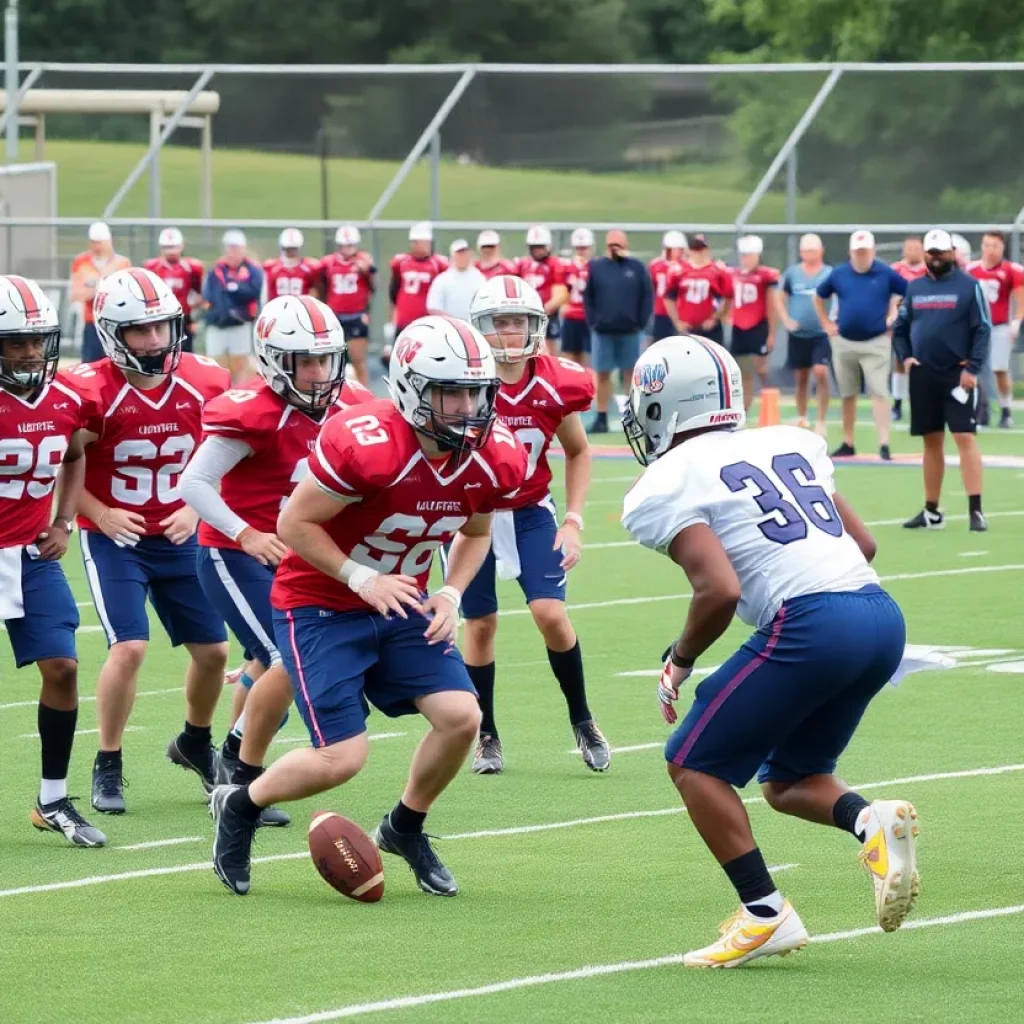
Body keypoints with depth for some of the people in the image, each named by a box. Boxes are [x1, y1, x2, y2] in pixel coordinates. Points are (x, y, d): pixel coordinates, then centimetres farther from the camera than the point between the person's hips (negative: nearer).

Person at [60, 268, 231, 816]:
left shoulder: (203, 384, -6)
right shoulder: (92, 392, -20)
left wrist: (194, 509, -7)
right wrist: (100, 514, -19)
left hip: (179, 538, 5)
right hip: (114, 539, -5)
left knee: (213, 649, 8)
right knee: (130, 646, -18)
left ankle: (195, 744, 36)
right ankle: (107, 767, -1)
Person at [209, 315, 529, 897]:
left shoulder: (493, 460, -9)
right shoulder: (365, 446, -29)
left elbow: (476, 533, 13)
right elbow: (295, 525, -20)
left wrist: (452, 595, -3)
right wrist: (363, 579, -25)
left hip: (401, 608, 6)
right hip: (321, 605, -6)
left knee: (460, 716, -11)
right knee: (343, 758, -13)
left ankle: (406, 829, 16)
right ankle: (240, 807, 16)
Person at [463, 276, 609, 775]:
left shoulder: (555, 386, -13)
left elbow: (578, 453, 4)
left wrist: (573, 522, -3)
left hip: (530, 511, 1)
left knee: (551, 614, -11)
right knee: (481, 623, 5)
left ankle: (582, 720, 9)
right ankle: (486, 737, 22)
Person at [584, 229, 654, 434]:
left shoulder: (637, 268, 0)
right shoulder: (596, 267, 1)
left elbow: (647, 297, 2)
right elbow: (588, 298, 5)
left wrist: (641, 323, -4)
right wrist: (592, 322, -3)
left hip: (630, 332, 0)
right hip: (602, 331, 0)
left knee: (631, 374, 6)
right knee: (602, 375, 5)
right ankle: (601, 419, 11)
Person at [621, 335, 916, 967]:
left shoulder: (666, 488, 0)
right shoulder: (789, 445, 21)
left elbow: (720, 590, -11)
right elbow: (863, 543, 22)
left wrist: (680, 662, 5)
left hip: (810, 624, -7)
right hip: (883, 615, 7)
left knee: (694, 763, 9)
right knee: (788, 782, 23)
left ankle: (765, 914, 0)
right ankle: (874, 822, -6)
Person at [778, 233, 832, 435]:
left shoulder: (829, 273, -2)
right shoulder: (792, 273, 3)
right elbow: (780, 297, 11)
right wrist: (786, 320, -1)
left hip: (821, 333, -3)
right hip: (798, 334, 3)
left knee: (821, 373, -16)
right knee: (801, 377, 11)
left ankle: (821, 422, -12)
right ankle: (801, 418, 27)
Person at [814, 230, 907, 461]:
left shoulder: (886, 274, -5)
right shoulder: (839, 274, 3)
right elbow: (819, 297, 18)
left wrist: (895, 316, -3)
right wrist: (826, 324, 11)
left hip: (876, 343, -4)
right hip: (844, 343, 4)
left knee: (879, 393, -11)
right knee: (847, 395, 11)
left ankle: (884, 444, -15)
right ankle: (848, 443, 20)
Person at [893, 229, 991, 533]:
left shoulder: (969, 286, -4)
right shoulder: (914, 288, 11)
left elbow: (982, 330, -8)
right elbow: (900, 328, 18)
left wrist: (972, 368, -16)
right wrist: (905, 357, 1)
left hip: (957, 375, -5)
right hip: (923, 376, 5)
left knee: (965, 437, -12)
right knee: (932, 442, 11)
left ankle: (975, 510, -15)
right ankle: (932, 512, 17)